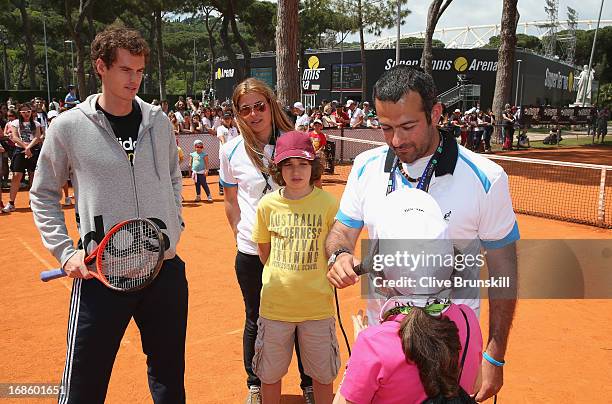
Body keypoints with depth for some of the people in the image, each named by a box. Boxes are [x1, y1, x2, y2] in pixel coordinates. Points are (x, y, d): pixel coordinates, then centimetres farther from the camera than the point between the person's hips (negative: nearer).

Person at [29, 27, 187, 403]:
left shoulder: (159, 122, 5)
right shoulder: (68, 126, -4)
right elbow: (43, 195, 5)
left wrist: (176, 224, 10)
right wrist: (65, 251, -4)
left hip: (165, 267, 3)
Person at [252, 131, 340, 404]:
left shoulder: (328, 203, -9)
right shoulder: (268, 204, -4)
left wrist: (318, 283, 1)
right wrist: (283, 279, 8)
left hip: (317, 306, -1)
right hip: (275, 304, 1)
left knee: (323, 374, 14)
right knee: (269, 373, 16)